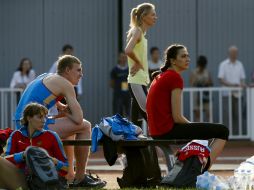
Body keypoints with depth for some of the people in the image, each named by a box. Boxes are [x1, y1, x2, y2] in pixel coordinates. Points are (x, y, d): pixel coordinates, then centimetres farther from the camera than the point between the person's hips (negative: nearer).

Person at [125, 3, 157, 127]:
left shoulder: (141, 32, 17)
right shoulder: (137, 31, -11)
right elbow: (128, 50, -28)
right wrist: (139, 63, -15)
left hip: (140, 80, 9)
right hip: (137, 81, -9)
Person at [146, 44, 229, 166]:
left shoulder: (160, 76, 17)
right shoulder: (175, 78, -12)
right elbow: (177, 117, -15)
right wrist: (193, 126, 2)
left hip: (156, 131, 10)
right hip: (168, 130, -10)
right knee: (222, 131, -10)